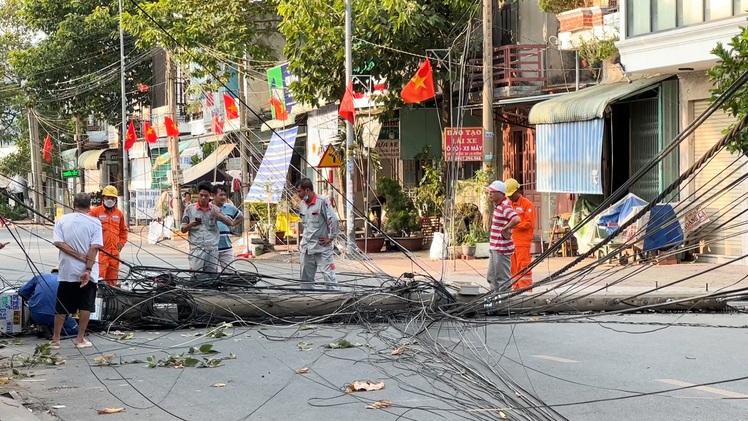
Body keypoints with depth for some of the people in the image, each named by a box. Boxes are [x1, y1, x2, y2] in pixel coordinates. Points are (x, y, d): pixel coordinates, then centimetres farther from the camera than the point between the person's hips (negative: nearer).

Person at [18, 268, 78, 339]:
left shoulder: (40, 276, 20)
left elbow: (21, 292, 22)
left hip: (36, 315, 2)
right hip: (55, 316, -2)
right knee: (74, 329, 15)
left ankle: (41, 326, 9)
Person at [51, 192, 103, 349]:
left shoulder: (62, 220, -1)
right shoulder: (94, 222, -6)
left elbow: (58, 243, -11)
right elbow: (94, 248, -14)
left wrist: (79, 256, -11)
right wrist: (88, 270, -16)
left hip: (67, 271, 2)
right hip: (87, 272, -2)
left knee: (61, 307, 10)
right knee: (86, 306, 8)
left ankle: (55, 340, 13)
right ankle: (80, 339, 8)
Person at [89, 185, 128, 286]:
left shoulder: (119, 213, 14)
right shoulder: (95, 212, -2)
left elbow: (123, 230, 26)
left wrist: (121, 243, 15)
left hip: (115, 252, 5)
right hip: (100, 251, -5)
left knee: (112, 279, 10)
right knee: (99, 276, -14)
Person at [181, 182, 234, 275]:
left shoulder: (215, 209, 9)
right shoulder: (190, 209, 7)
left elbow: (230, 223, 8)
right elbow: (183, 230, 11)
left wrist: (219, 216, -11)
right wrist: (191, 225, -11)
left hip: (212, 250, 1)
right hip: (196, 249, -1)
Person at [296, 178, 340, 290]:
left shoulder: (322, 202, -14)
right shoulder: (302, 205, 9)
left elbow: (333, 220, -16)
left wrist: (330, 238, -11)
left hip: (322, 247, -7)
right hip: (306, 248, 7)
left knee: (329, 276, -8)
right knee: (306, 277, 10)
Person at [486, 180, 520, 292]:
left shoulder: (505, 207, -18)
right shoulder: (497, 205, 12)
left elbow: (516, 219, -36)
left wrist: (504, 229, -23)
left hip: (502, 249, -11)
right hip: (494, 248, 11)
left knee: (503, 279, -3)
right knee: (491, 277, 19)